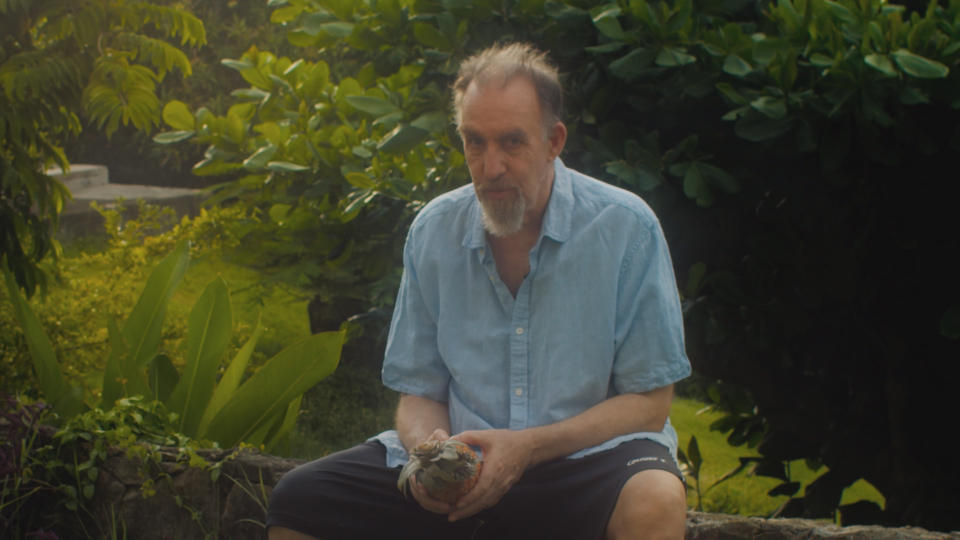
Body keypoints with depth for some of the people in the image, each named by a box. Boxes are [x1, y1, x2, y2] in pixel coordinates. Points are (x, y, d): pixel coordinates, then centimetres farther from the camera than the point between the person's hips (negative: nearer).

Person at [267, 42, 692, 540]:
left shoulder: (626, 228, -6)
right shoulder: (432, 232, 5)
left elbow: (649, 402, -6)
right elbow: (420, 393, 12)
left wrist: (528, 448, -19)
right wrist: (430, 452, -13)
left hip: (584, 456, -3)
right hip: (466, 461, 4)